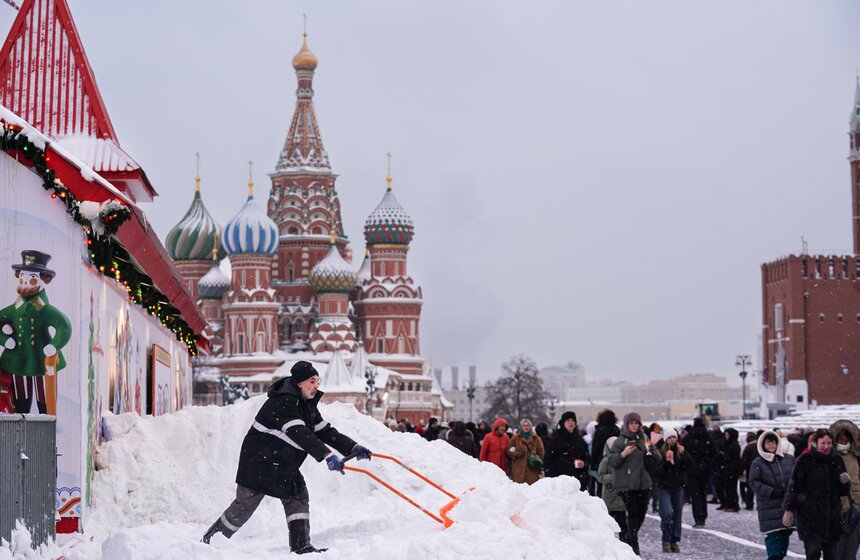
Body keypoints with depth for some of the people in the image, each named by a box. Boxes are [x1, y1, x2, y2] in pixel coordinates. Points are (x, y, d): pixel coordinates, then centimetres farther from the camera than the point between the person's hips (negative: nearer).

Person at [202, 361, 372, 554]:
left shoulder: (307, 404, 5)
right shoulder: (281, 403, -27)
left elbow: (325, 431, 4)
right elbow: (299, 434, -38)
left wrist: (353, 448, -8)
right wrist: (327, 456, -46)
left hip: (284, 465, 9)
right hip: (259, 463, -9)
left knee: (299, 498, -1)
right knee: (244, 506, 0)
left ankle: (300, 546, 0)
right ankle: (210, 539, 17)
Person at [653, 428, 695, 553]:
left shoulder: (681, 452, 2)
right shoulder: (660, 453, -10)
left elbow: (692, 467, -6)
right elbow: (656, 472, -15)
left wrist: (684, 454, -18)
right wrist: (666, 462, -28)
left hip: (678, 487, 4)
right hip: (664, 487, -4)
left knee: (677, 515, 4)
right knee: (667, 513, -16)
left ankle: (675, 540, 15)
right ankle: (666, 540, -2)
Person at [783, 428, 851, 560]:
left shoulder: (837, 461, 9)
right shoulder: (805, 460, -5)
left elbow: (843, 492, 17)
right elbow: (793, 486, -4)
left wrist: (845, 482, -5)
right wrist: (788, 510, -8)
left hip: (832, 517, 5)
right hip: (810, 516, -5)